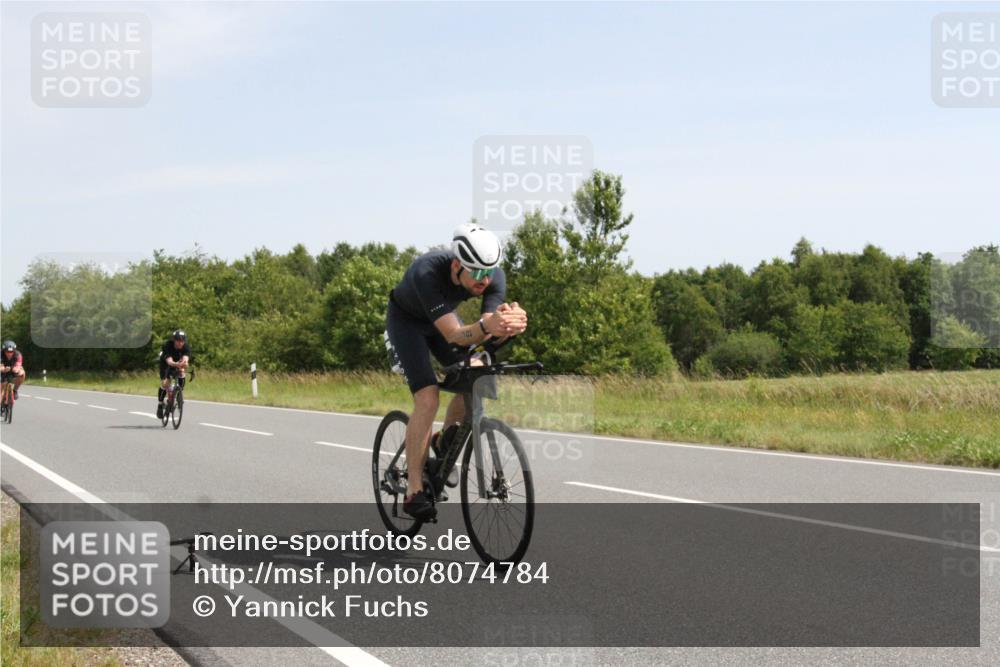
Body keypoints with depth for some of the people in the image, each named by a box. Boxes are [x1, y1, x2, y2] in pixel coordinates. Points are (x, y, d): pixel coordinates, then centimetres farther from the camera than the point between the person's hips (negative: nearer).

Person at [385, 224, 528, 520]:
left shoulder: (495, 277, -27)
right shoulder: (427, 272, -42)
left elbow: (487, 334, -32)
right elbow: (453, 335, -46)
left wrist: (509, 325, -55)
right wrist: (486, 325, -66)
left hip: (443, 317, 5)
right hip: (406, 320, -5)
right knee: (428, 397, -22)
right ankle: (414, 491, -15)